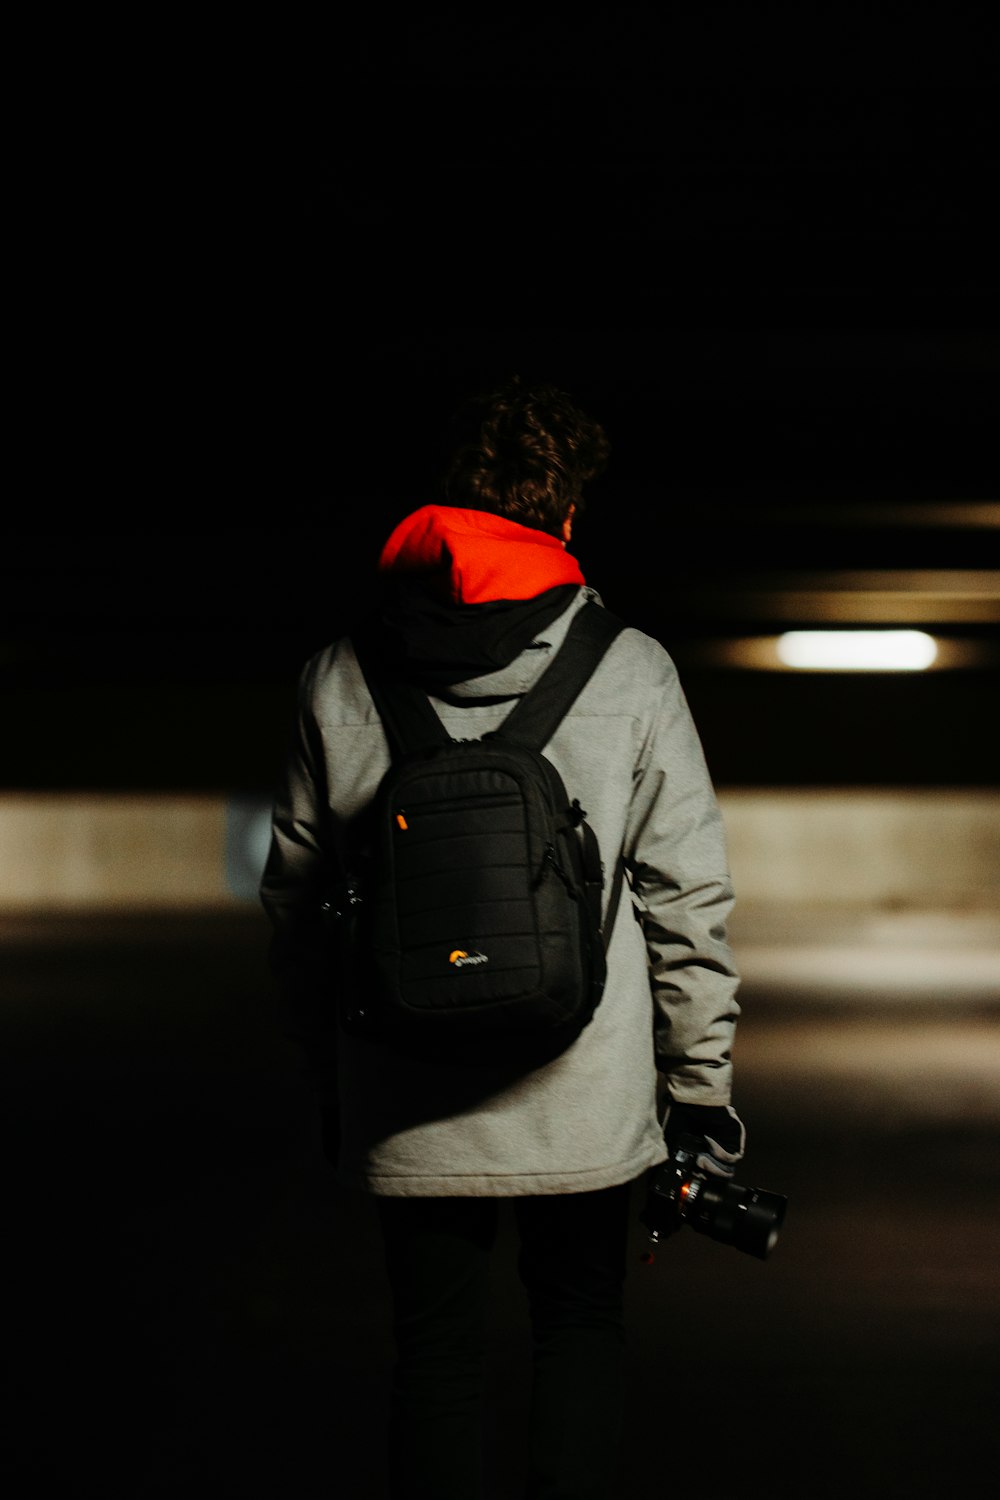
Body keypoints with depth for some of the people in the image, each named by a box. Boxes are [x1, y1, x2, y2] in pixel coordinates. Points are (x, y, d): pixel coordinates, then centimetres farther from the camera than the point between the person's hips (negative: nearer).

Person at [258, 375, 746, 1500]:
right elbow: (688, 892, -5)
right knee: (580, 1325, 15)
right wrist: (701, 1086, 4)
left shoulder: (341, 676, 1)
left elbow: (294, 894, 6)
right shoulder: (630, 670, -5)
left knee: (434, 1346, 12)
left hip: (405, 1100, 1)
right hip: (585, 1092, -1)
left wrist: (327, 1076, 17)